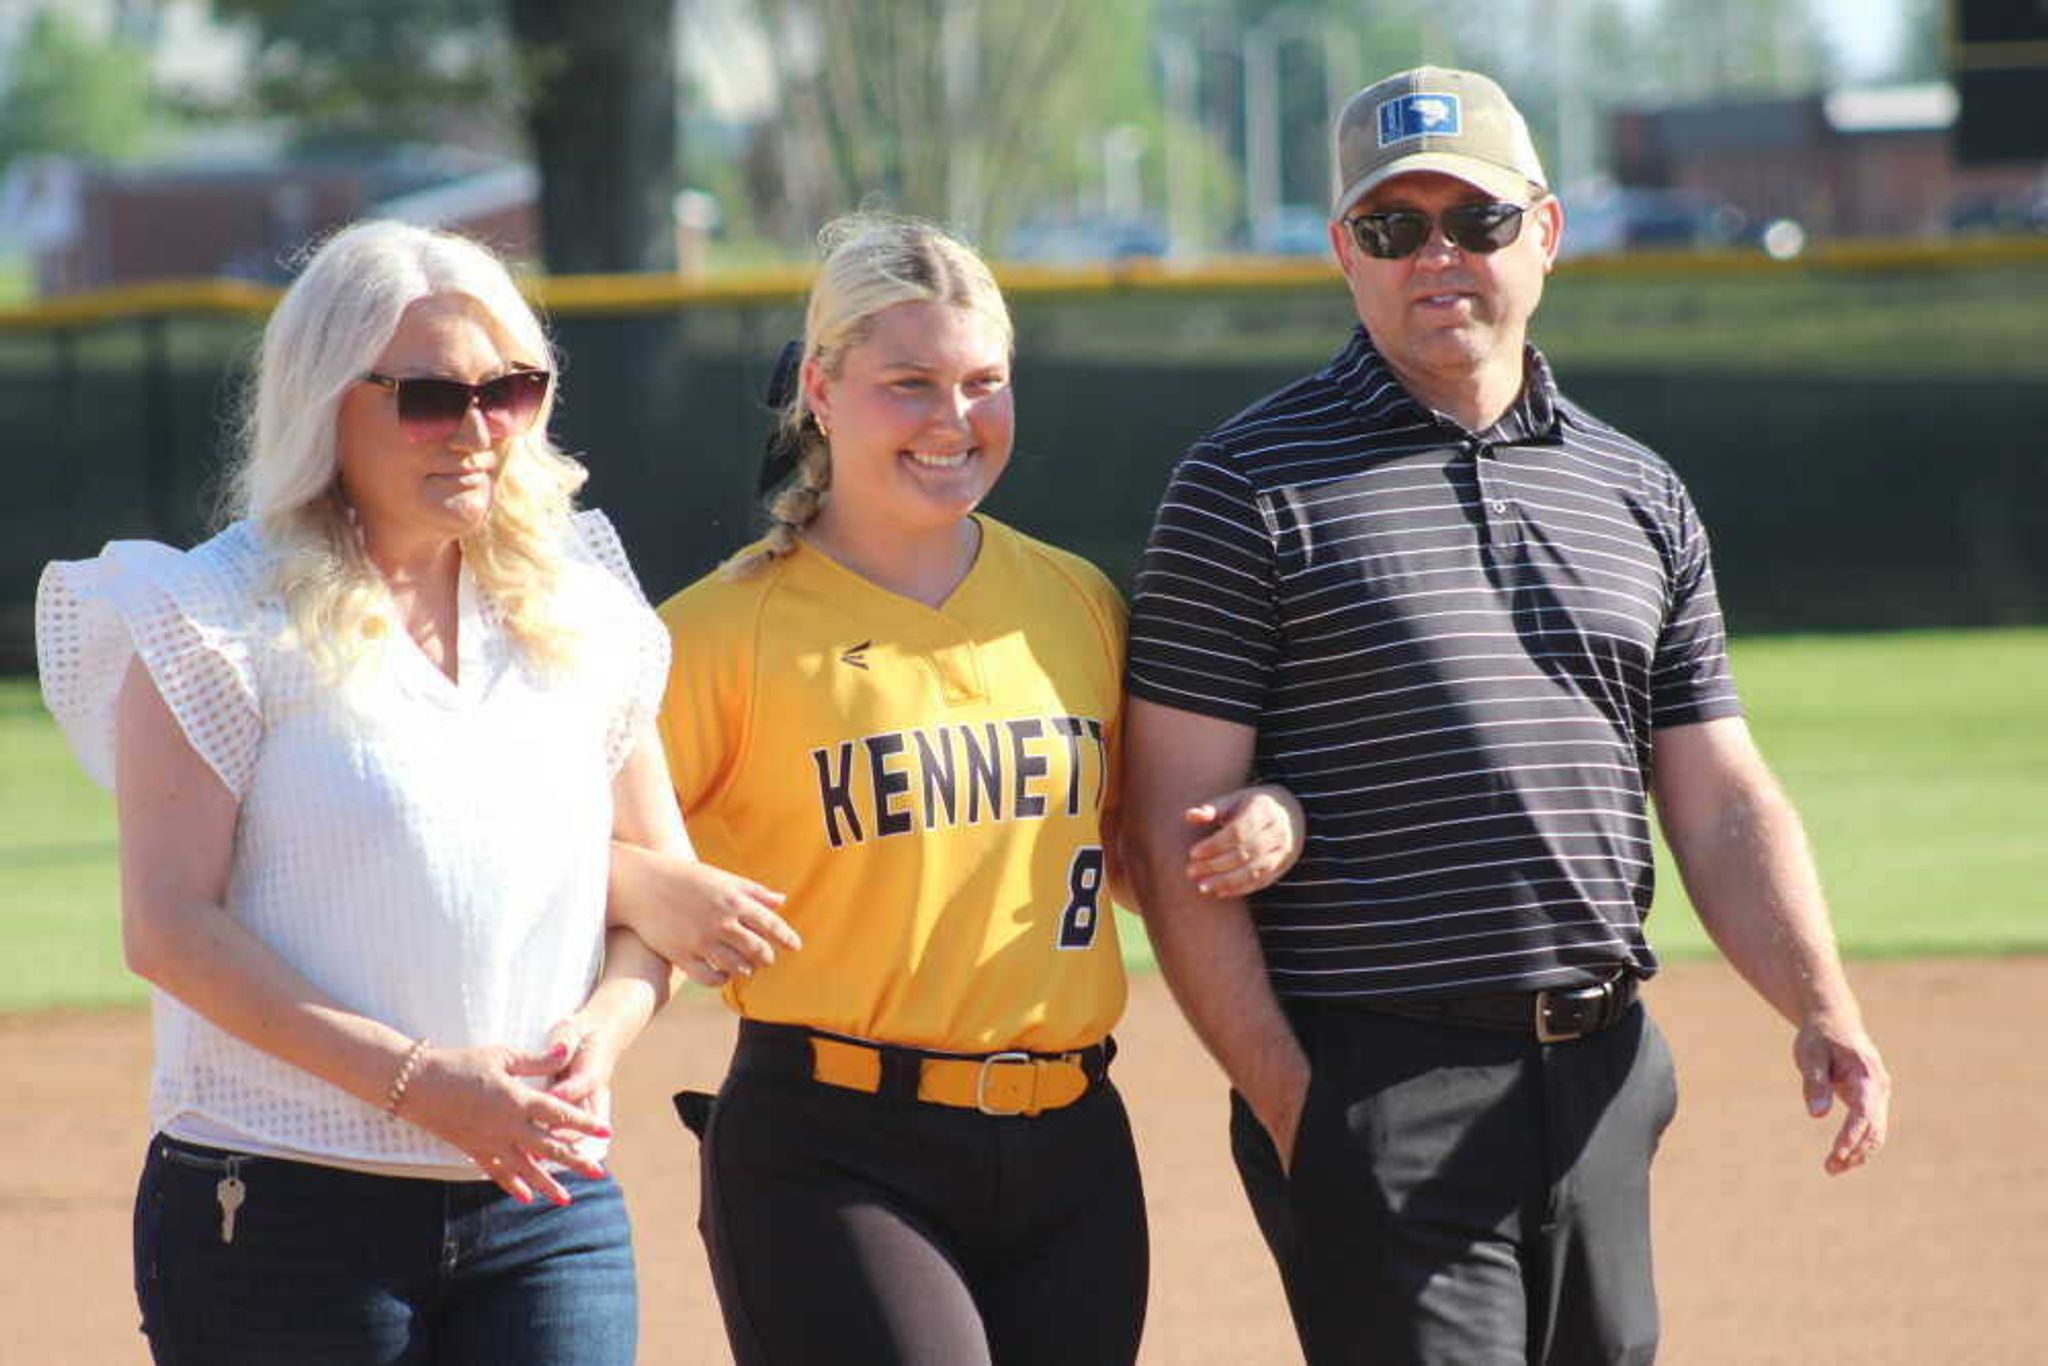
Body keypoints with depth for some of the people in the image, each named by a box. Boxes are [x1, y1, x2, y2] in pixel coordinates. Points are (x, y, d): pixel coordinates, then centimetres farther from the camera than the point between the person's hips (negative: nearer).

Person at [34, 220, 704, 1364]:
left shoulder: (582, 618, 13)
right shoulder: (225, 619, -3)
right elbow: (171, 927, -11)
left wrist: (602, 1029, -4)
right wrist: (412, 1079, -18)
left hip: (547, 1212, 4)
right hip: (283, 1214, -4)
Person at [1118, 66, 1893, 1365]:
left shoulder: (1640, 493, 14)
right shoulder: (1253, 485, -2)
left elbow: (1722, 798, 14)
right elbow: (1174, 835, -6)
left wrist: (1821, 1005, -3)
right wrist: (1287, 1105, -13)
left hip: (1601, 1087, 6)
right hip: (1376, 1090, -6)